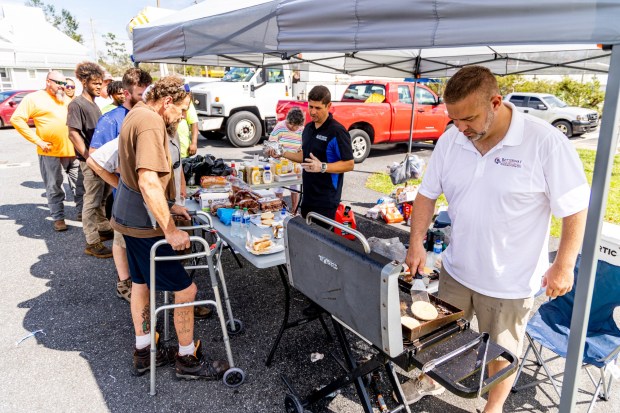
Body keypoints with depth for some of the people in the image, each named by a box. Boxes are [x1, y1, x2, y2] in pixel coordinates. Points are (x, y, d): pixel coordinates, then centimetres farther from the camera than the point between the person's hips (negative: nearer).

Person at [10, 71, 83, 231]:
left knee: (80, 184, 10)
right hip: (51, 152, -5)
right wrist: (37, 141, -13)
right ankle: (58, 218, 13)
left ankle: (82, 211, 23)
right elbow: (16, 119, -7)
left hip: (73, 151, 5)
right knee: (54, 188, 3)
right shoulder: (34, 98, -1)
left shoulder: (67, 99, 16)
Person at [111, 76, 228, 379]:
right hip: (144, 222, -11)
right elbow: (149, 182, -32)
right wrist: (170, 231, -29)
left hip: (130, 215, 11)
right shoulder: (151, 122, -21)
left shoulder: (137, 113, 12)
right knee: (185, 289, -2)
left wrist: (168, 206, 19)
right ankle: (188, 359, 14)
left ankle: (143, 351, 36)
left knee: (141, 281, 20)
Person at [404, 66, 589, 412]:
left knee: (502, 351, 17)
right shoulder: (450, 140, -6)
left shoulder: (546, 142, -19)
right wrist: (417, 243, -5)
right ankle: (431, 380, 49)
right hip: (456, 269, 4)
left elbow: (576, 208, -12)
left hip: (511, 282, -3)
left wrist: (564, 265, -12)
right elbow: (427, 193, 3)